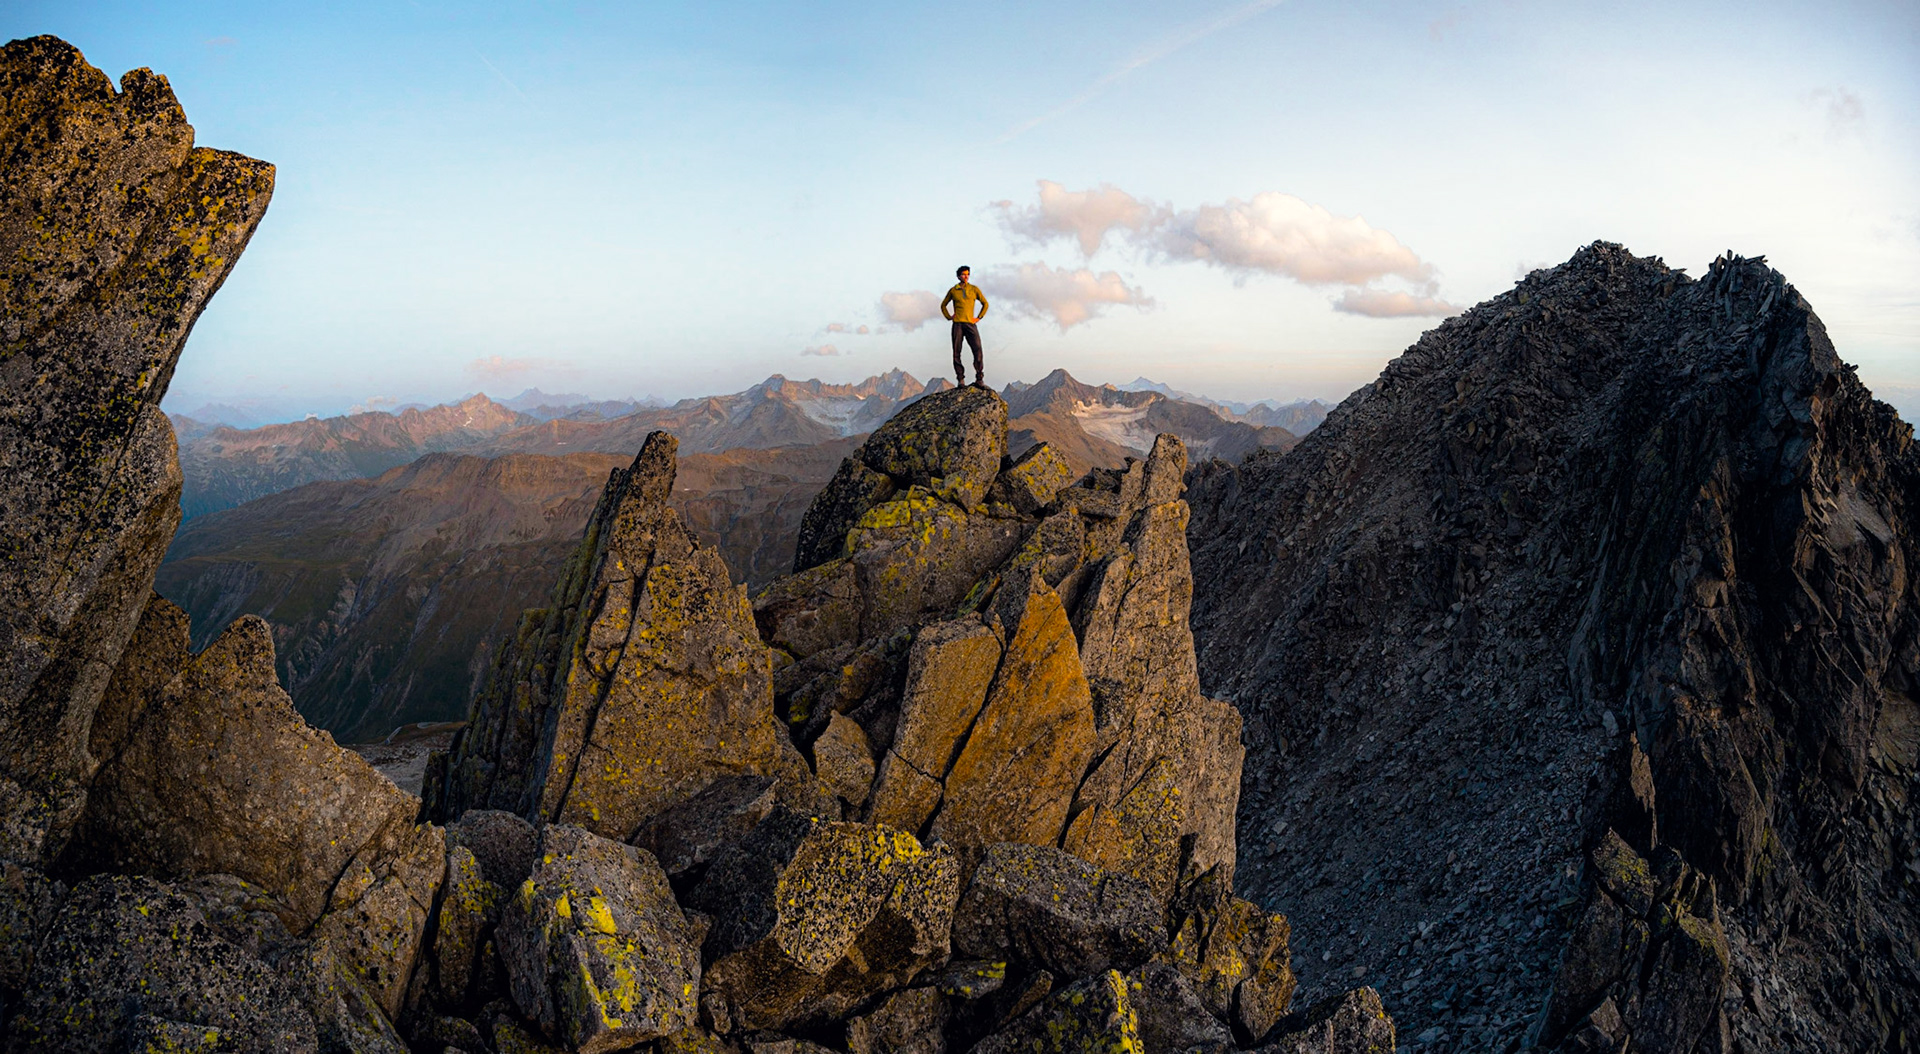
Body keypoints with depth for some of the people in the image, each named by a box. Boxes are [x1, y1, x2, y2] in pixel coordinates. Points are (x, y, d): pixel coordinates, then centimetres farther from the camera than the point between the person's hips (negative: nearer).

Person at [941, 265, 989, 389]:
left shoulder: (974, 289, 9)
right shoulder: (953, 291, 10)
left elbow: (985, 304, 17)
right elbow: (943, 305, 24)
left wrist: (979, 317, 7)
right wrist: (948, 317, 10)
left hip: (970, 323, -1)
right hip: (957, 324, 1)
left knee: (977, 350, -13)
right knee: (956, 352, -3)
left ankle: (979, 380, -9)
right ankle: (960, 380, 3)